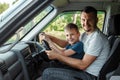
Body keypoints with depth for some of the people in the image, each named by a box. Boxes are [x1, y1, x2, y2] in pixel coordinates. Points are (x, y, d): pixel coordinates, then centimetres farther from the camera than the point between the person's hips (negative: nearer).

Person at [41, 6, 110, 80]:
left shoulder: (97, 38, -22)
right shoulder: (86, 34, 9)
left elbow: (82, 65, -24)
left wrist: (57, 56, -20)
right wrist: (50, 37, 4)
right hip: (85, 72, 10)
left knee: (48, 73, -15)